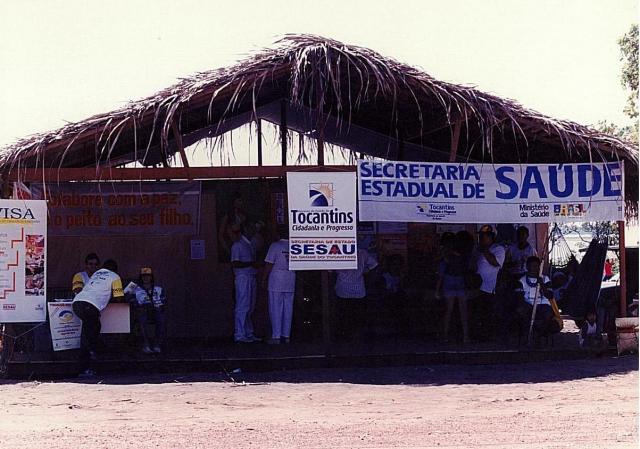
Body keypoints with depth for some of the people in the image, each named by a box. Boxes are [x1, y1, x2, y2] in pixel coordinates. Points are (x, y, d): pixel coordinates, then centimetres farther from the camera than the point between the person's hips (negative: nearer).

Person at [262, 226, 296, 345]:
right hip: (290, 281, 5)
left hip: (276, 281, -5)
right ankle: (286, 335, 11)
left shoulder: (275, 246, -8)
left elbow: (269, 264, -10)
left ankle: (276, 336, -5)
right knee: (288, 309, 9)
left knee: (276, 309, -3)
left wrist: (264, 279, -2)